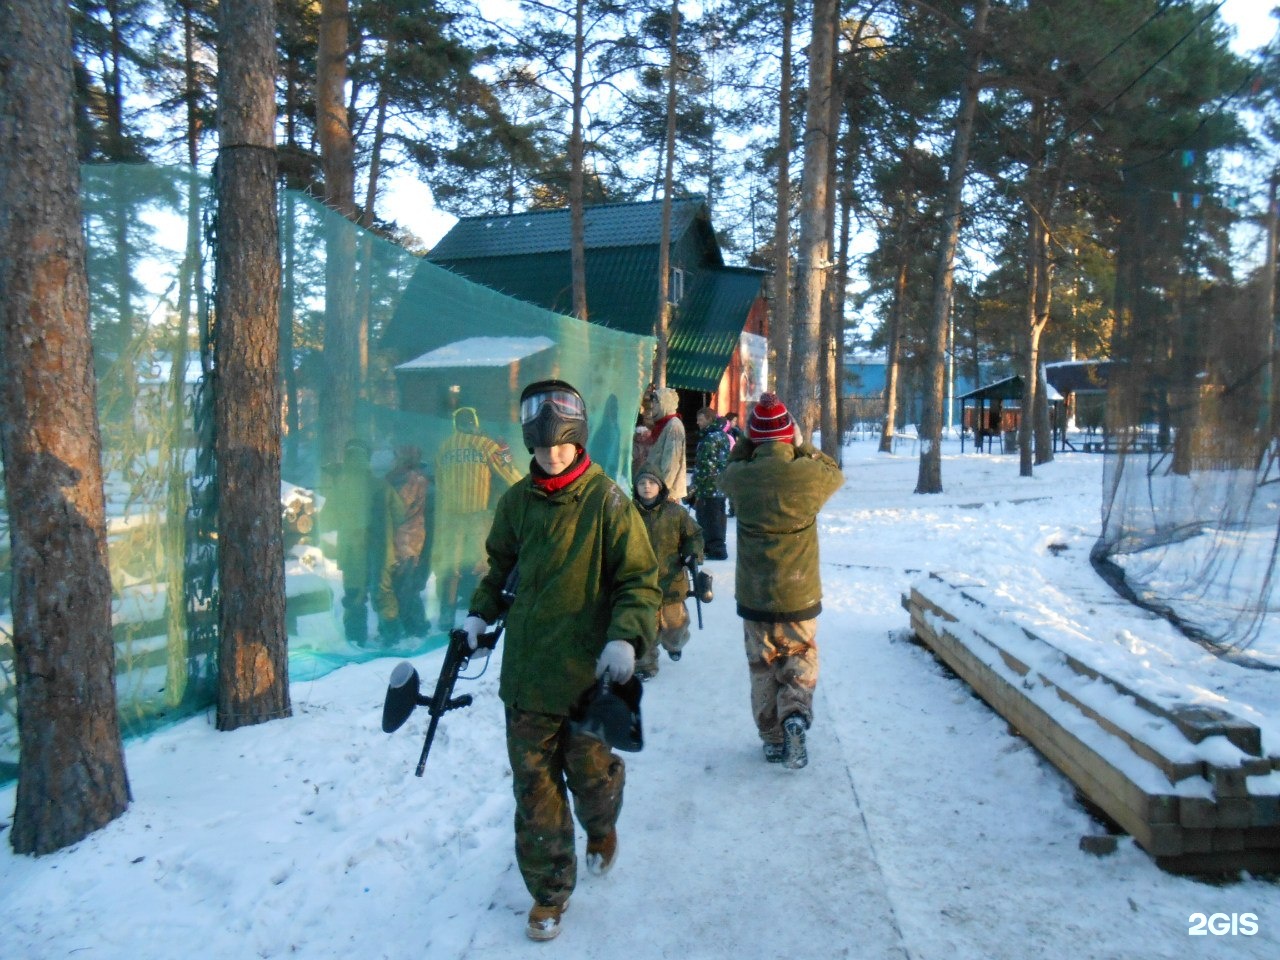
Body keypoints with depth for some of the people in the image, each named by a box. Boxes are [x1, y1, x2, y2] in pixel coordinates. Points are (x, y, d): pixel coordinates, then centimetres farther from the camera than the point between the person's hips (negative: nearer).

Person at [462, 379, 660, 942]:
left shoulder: (607, 501, -10)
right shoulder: (517, 502, 3)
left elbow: (639, 580, -9)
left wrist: (626, 637, -23)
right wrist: (480, 613, 6)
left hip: (589, 671, -3)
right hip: (525, 671, 3)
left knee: (590, 772, 11)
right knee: (534, 789, 8)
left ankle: (601, 828, 47)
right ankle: (549, 892, 28)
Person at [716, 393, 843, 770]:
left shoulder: (741, 477, -12)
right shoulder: (808, 474, -15)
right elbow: (835, 474, 9)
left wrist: (747, 440, 8)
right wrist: (804, 446, 7)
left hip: (754, 598, 1)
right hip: (800, 597, -1)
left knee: (763, 668, 16)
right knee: (800, 662, 18)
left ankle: (773, 739, 23)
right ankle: (795, 715, -5)